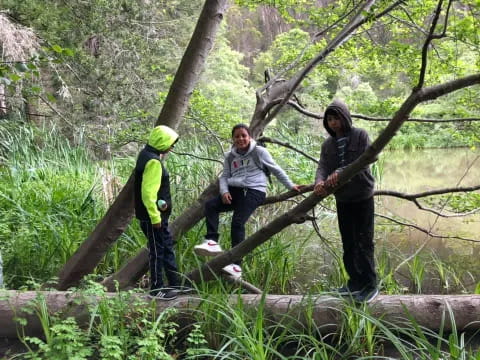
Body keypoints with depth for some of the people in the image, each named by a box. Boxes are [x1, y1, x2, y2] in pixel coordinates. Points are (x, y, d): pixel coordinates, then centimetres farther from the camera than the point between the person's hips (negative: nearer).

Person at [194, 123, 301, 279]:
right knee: (210, 205, -20)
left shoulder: (259, 152, 4)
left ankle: (236, 265, -21)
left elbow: (276, 170, 8)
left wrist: (290, 186, 5)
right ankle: (212, 242, -25)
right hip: (235, 190, 5)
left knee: (237, 223, -21)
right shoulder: (230, 157, 18)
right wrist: (224, 191, -6)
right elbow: (224, 176, 15)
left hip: (254, 191, -5)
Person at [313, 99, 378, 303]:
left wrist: (340, 172, -35)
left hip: (362, 196, -5)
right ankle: (355, 282, 24)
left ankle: (370, 285, 6)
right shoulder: (327, 144, 6)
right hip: (342, 199, 5)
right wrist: (320, 181, -30)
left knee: (363, 242, -3)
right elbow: (322, 166, -7)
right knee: (348, 243, 12)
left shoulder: (360, 136, -7)